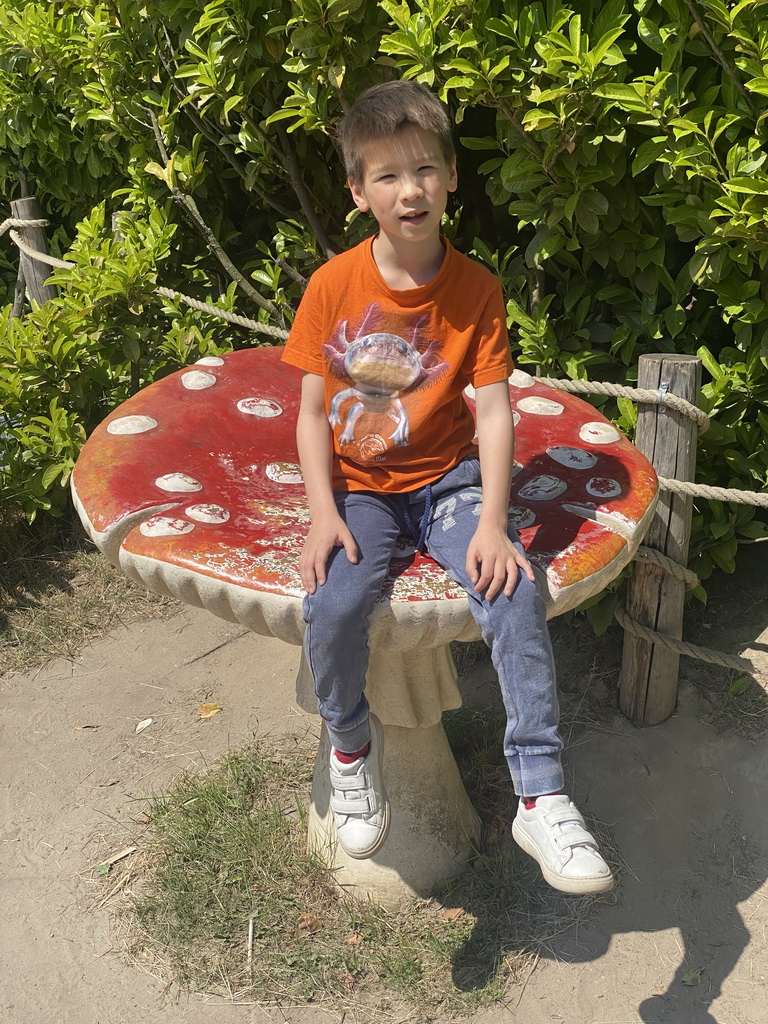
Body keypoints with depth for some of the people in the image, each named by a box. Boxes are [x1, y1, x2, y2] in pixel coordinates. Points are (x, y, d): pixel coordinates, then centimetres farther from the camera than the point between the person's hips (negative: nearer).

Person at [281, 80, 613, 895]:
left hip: (447, 477, 0)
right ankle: (351, 740, 7)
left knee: (513, 589, -26)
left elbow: (493, 410, -10)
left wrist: (492, 522, -21)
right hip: (358, 485, 0)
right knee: (333, 606, -27)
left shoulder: (476, 290, -4)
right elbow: (313, 410, -2)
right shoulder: (333, 286, -5)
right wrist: (323, 514, -14)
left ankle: (541, 796, -13)